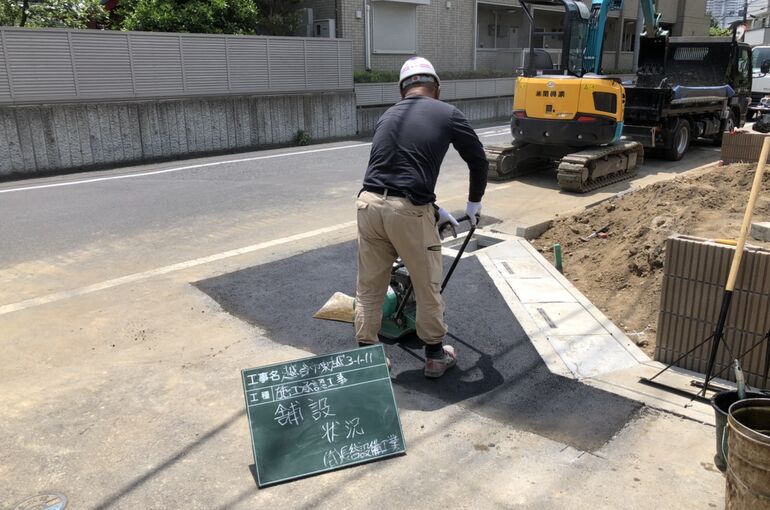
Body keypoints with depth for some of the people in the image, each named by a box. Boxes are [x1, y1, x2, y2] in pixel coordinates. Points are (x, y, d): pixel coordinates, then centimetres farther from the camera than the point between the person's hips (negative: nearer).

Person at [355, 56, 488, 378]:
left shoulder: (387, 116, 22)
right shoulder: (447, 114, 8)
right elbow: (479, 161, 15)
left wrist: (433, 210, 34)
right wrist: (474, 203, 32)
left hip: (369, 204, 5)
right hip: (408, 211, -4)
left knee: (369, 288, 16)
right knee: (428, 288, 14)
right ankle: (435, 356, 29)